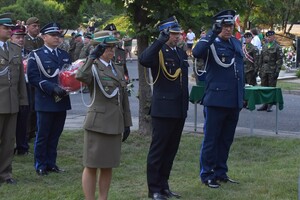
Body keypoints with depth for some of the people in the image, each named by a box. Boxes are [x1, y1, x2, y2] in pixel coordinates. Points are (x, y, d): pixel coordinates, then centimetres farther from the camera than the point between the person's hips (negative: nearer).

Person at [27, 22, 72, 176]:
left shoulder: (64, 55, 15)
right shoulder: (36, 55, -2)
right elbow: (32, 77, -11)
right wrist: (52, 87, -20)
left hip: (62, 100, 5)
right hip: (45, 101, -5)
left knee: (55, 134, 10)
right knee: (43, 135, 2)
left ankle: (51, 163, 20)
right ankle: (40, 165, 12)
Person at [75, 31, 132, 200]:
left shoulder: (118, 70, 15)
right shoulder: (93, 67, -5)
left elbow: (124, 98, 18)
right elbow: (80, 76, -30)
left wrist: (127, 123, 15)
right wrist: (93, 57, -29)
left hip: (115, 125, 6)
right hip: (98, 123, -6)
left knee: (108, 166, 11)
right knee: (92, 166, -1)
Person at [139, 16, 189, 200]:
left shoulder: (182, 53, 14)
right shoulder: (158, 52, -9)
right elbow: (143, 60, -32)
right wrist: (160, 41, -32)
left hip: (179, 110, 7)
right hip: (163, 109, -7)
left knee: (171, 150, 12)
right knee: (158, 150, 0)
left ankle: (164, 185, 22)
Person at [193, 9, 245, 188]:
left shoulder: (237, 43, 13)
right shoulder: (212, 43, -7)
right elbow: (197, 52, -30)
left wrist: (243, 95, 19)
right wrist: (213, 34, -29)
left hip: (234, 101, 6)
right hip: (216, 100, -6)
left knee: (226, 139, 13)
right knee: (211, 139, 1)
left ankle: (221, 172, 24)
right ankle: (207, 174, 9)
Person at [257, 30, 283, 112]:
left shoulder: (277, 47, -5)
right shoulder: (264, 46, 12)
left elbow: (280, 60, -8)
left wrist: (277, 71, -13)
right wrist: (260, 70, 11)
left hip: (272, 71, -6)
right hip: (264, 70, 6)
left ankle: (270, 105, 5)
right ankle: (265, 104, 14)